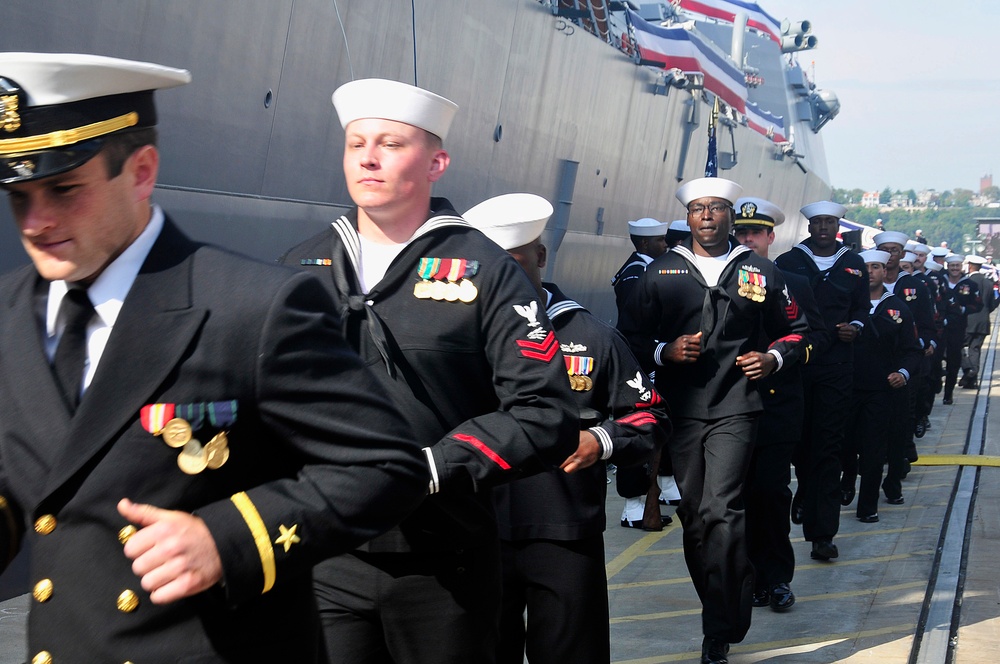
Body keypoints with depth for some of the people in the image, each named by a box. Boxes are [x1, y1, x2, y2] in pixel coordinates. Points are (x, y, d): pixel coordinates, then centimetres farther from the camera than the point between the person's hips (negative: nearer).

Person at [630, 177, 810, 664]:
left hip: (735, 408, -2)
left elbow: (795, 329, 18)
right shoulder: (661, 271, 9)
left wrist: (774, 358, 0)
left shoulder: (760, 272, 9)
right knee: (692, 516, 6)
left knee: (720, 513, -16)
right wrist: (665, 351, -9)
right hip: (681, 409, 3)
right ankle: (723, 614, 25)